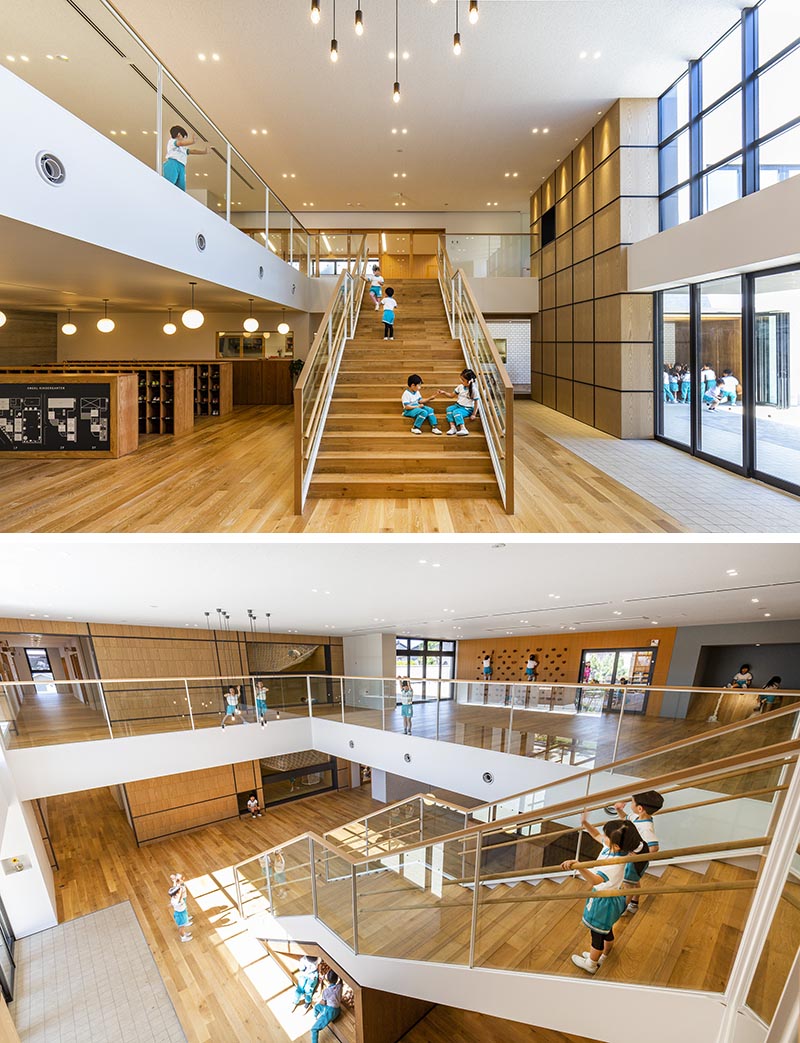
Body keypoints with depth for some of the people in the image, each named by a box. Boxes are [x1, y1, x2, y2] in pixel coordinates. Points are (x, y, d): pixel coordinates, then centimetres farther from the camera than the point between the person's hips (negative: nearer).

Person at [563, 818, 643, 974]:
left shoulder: (616, 863, -42)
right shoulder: (611, 847, -17)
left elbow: (595, 880, -56)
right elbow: (597, 836, 5)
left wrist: (579, 867, -72)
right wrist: (586, 824, -8)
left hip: (604, 902, -8)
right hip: (611, 896, 8)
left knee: (598, 933, 19)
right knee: (607, 930, 31)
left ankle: (590, 964, 43)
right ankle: (604, 957, 56)